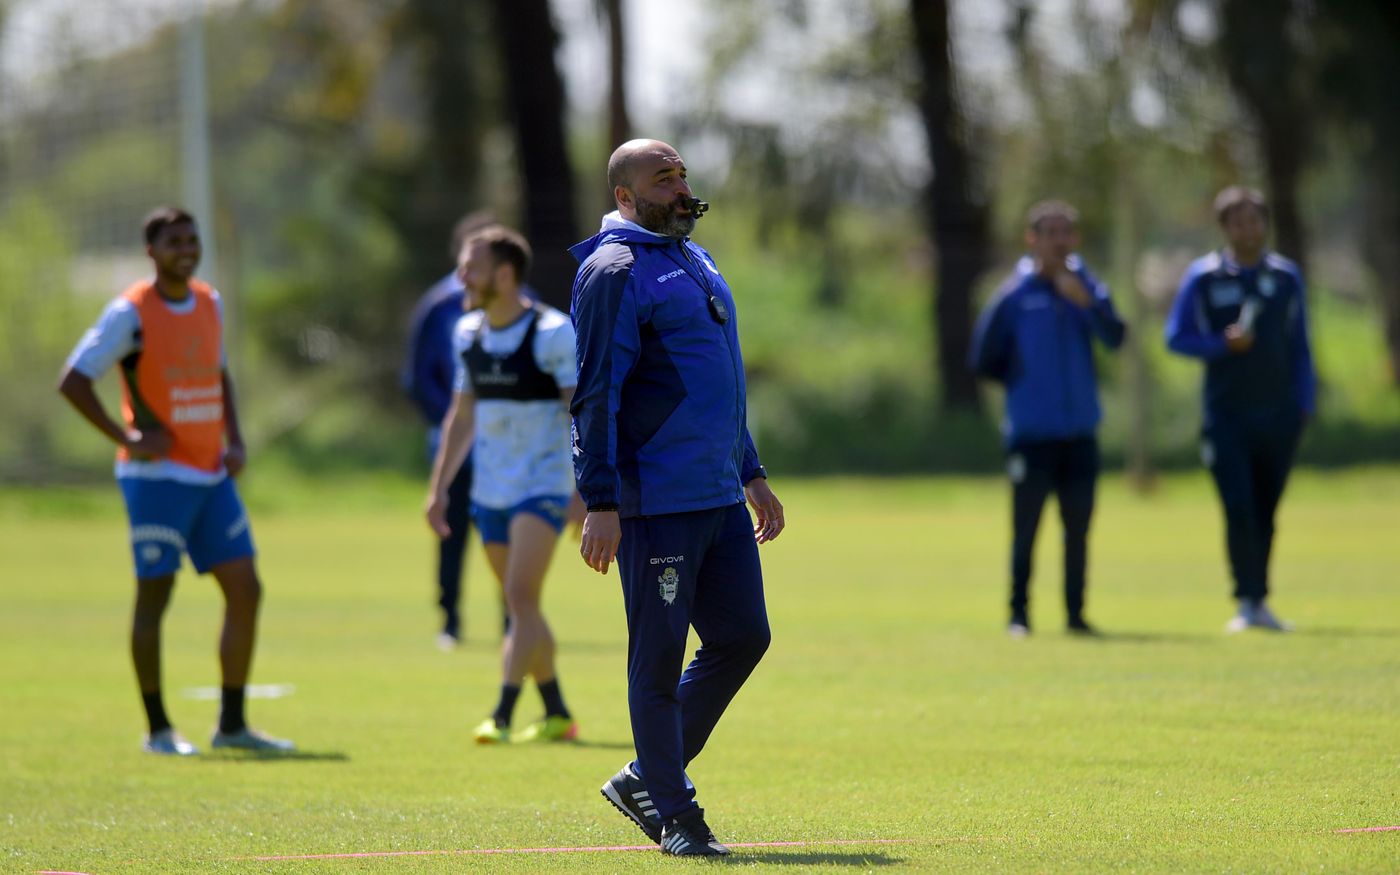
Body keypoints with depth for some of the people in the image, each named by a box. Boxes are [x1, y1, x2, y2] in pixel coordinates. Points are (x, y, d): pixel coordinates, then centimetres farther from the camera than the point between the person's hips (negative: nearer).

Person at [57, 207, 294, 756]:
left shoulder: (209, 303, 11)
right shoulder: (131, 313, -9)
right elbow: (73, 381, -11)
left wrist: (234, 440, 11)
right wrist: (128, 438, -15)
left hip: (211, 475, 7)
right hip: (157, 477, -7)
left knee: (245, 591, 2)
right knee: (154, 597, -1)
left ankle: (232, 725, 8)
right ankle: (158, 729, 7)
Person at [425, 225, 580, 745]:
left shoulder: (553, 333, -12)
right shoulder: (467, 335, 7)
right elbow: (462, 416, 18)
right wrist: (440, 487, 15)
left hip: (544, 487, -7)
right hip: (490, 491, 7)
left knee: (520, 596, -18)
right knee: (521, 606, 10)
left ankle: (501, 716, -21)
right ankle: (557, 716, 21)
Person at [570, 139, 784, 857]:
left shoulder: (695, 261, 18)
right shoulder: (614, 271, -9)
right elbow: (597, 393, -14)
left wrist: (752, 473, 25)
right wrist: (601, 505, -19)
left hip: (721, 498, 9)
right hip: (654, 503, -9)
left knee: (741, 636, 8)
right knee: (659, 655, -2)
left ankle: (645, 779, 20)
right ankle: (672, 812, 7)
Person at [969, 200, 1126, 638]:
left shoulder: (1087, 288, 6)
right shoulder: (1014, 295, -1)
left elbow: (1114, 338, -12)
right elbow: (984, 360, 2)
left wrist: (1087, 302, -25)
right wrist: (1020, 379, -2)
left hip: (1079, 432, 3)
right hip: (1031, 432, -3)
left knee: (1078, 527, 7)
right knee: (1025, 527, -2)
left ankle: (1076, 614, 15)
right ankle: (1018, 614, 4)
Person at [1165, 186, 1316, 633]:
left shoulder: (1287, 276, 9)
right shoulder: (1202, 277, 0)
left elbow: (1298, 345, 15)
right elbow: (1176, 337, 2)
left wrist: (1305, 403, 8)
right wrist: (1223, 344, -15)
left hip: (1278, 414, 3)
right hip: (1226, 415, -3)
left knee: (1265, 513, 7)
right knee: (1239, 509, -14)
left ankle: (1259, 602, 17)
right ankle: (1247, 602, -10)